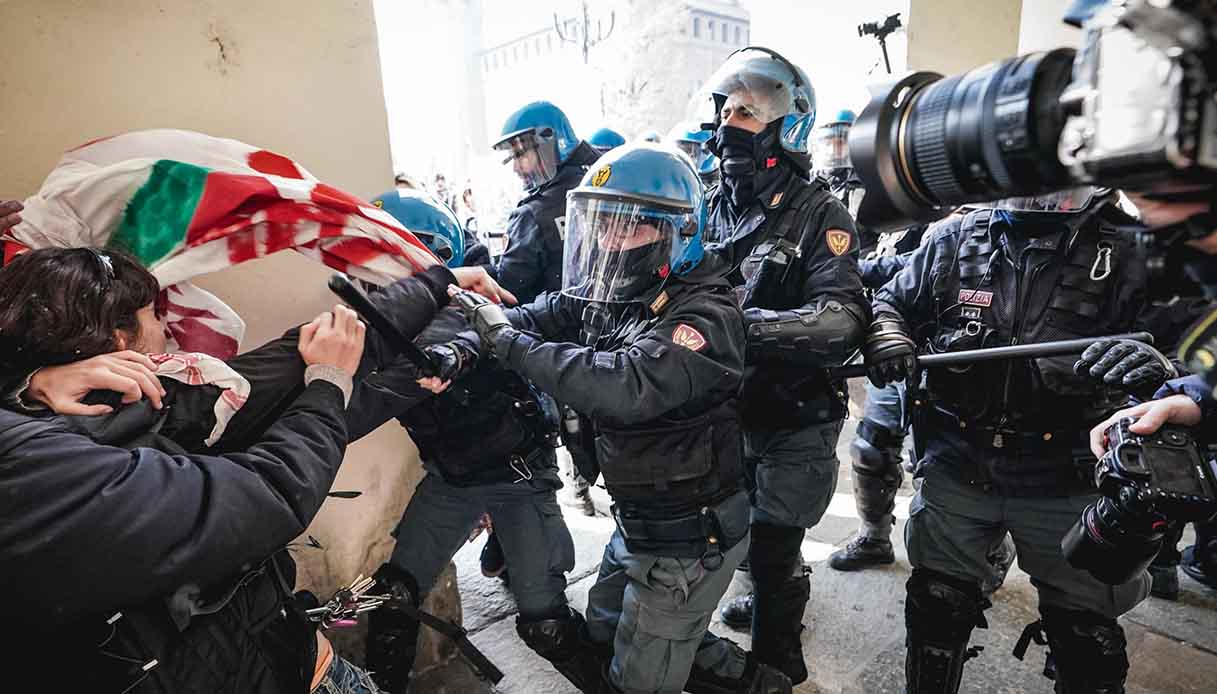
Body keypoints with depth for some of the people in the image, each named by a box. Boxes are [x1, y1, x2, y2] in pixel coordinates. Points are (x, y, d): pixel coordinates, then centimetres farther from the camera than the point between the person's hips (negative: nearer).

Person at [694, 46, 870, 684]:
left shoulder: (818, 214, -15)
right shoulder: (717, 205, 4)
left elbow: (842, 320, -28)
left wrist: (742, 323, -37)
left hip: (796, 419, -6)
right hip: (732, 410, 6)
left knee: (771, 547, 3)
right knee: (756, 526, 25)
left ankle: (776, 662, 30)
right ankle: (782, 592, 55)